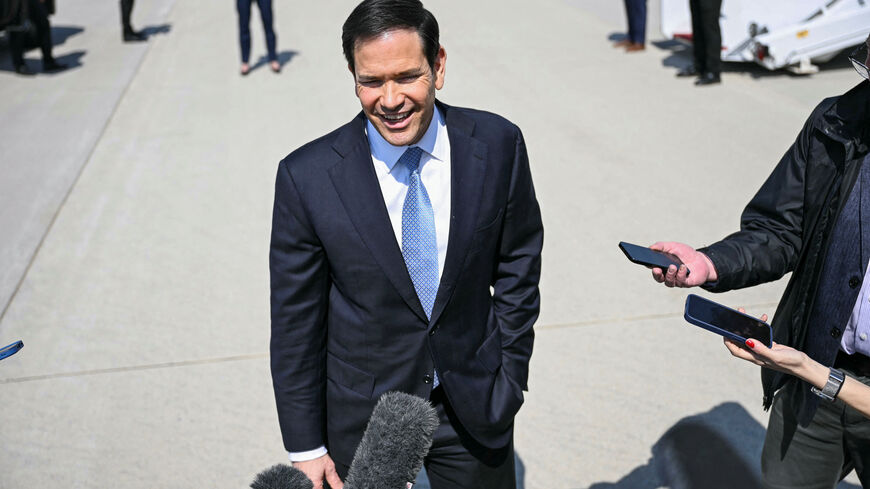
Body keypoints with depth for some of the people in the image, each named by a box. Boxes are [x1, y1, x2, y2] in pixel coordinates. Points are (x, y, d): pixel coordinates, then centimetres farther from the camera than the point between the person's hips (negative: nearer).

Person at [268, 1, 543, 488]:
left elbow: (518, 271, 0)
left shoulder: (498, 145, -12)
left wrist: (511, 382, 1)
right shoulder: (307, 177, -16)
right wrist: (305, 446, -4)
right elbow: (295, 321, -9)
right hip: (363, 417, -1)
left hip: (476, 409, 2)